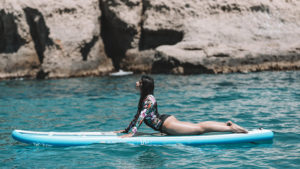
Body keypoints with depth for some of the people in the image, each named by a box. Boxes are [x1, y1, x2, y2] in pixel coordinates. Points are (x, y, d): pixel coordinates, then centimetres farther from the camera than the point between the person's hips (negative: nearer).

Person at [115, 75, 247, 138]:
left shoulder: (149, 100, -16)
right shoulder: (144, 98, 14)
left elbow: (142, 117, -25)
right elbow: (137, 116, 23)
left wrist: (132, 133, -29)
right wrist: (126, 130, 22)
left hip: (166, 124, -9)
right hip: (167, 121, 9)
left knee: (200, 128, -9)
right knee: (199, 126, 11)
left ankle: (231, 128, -9)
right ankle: (228, 124, 12)